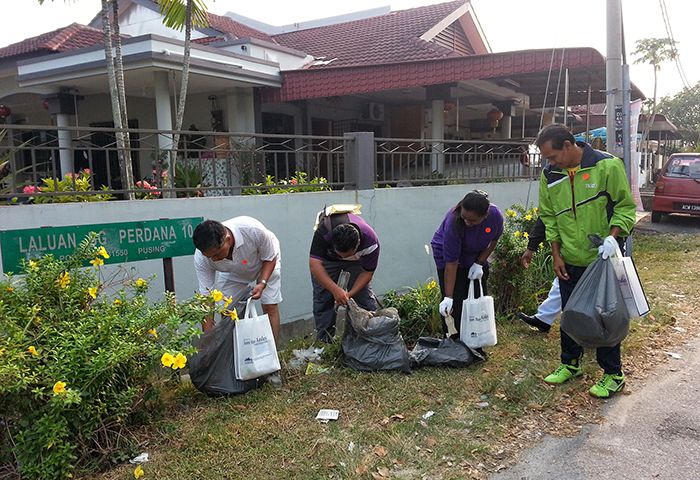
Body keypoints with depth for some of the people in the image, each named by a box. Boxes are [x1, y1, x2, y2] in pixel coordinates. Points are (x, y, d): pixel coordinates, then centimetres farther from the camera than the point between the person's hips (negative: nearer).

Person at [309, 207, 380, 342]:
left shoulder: (370, 241, -36)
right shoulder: (323, 232, -42)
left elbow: (367, 272, -22)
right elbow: (314, 264, -44)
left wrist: (350, 294, -32)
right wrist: (336, 290, -51)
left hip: (357, 259, 1)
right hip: (327, 257, 0)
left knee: (365, 295, -7)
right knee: (322, 297, -4)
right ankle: (323, 340, 7)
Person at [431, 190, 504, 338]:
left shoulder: (495, 216, -25)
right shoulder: (453, 221, -36)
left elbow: (493, 240, -2)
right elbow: (451, 263, -32)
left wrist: (479, 263, -13)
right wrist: (448, 297, -33)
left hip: (477, 257, 4)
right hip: (447, 255, -4)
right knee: (455, 305, -11)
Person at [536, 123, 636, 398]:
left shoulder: (607, 165, -14)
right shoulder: (550, 175, -1)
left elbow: (625, 206, -7)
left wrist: (613, 237, -23)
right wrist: (556, 254, 3)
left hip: (602, 260, -4)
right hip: (569, 262, 4)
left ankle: (613, 375, 20)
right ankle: (570, 364, 33)